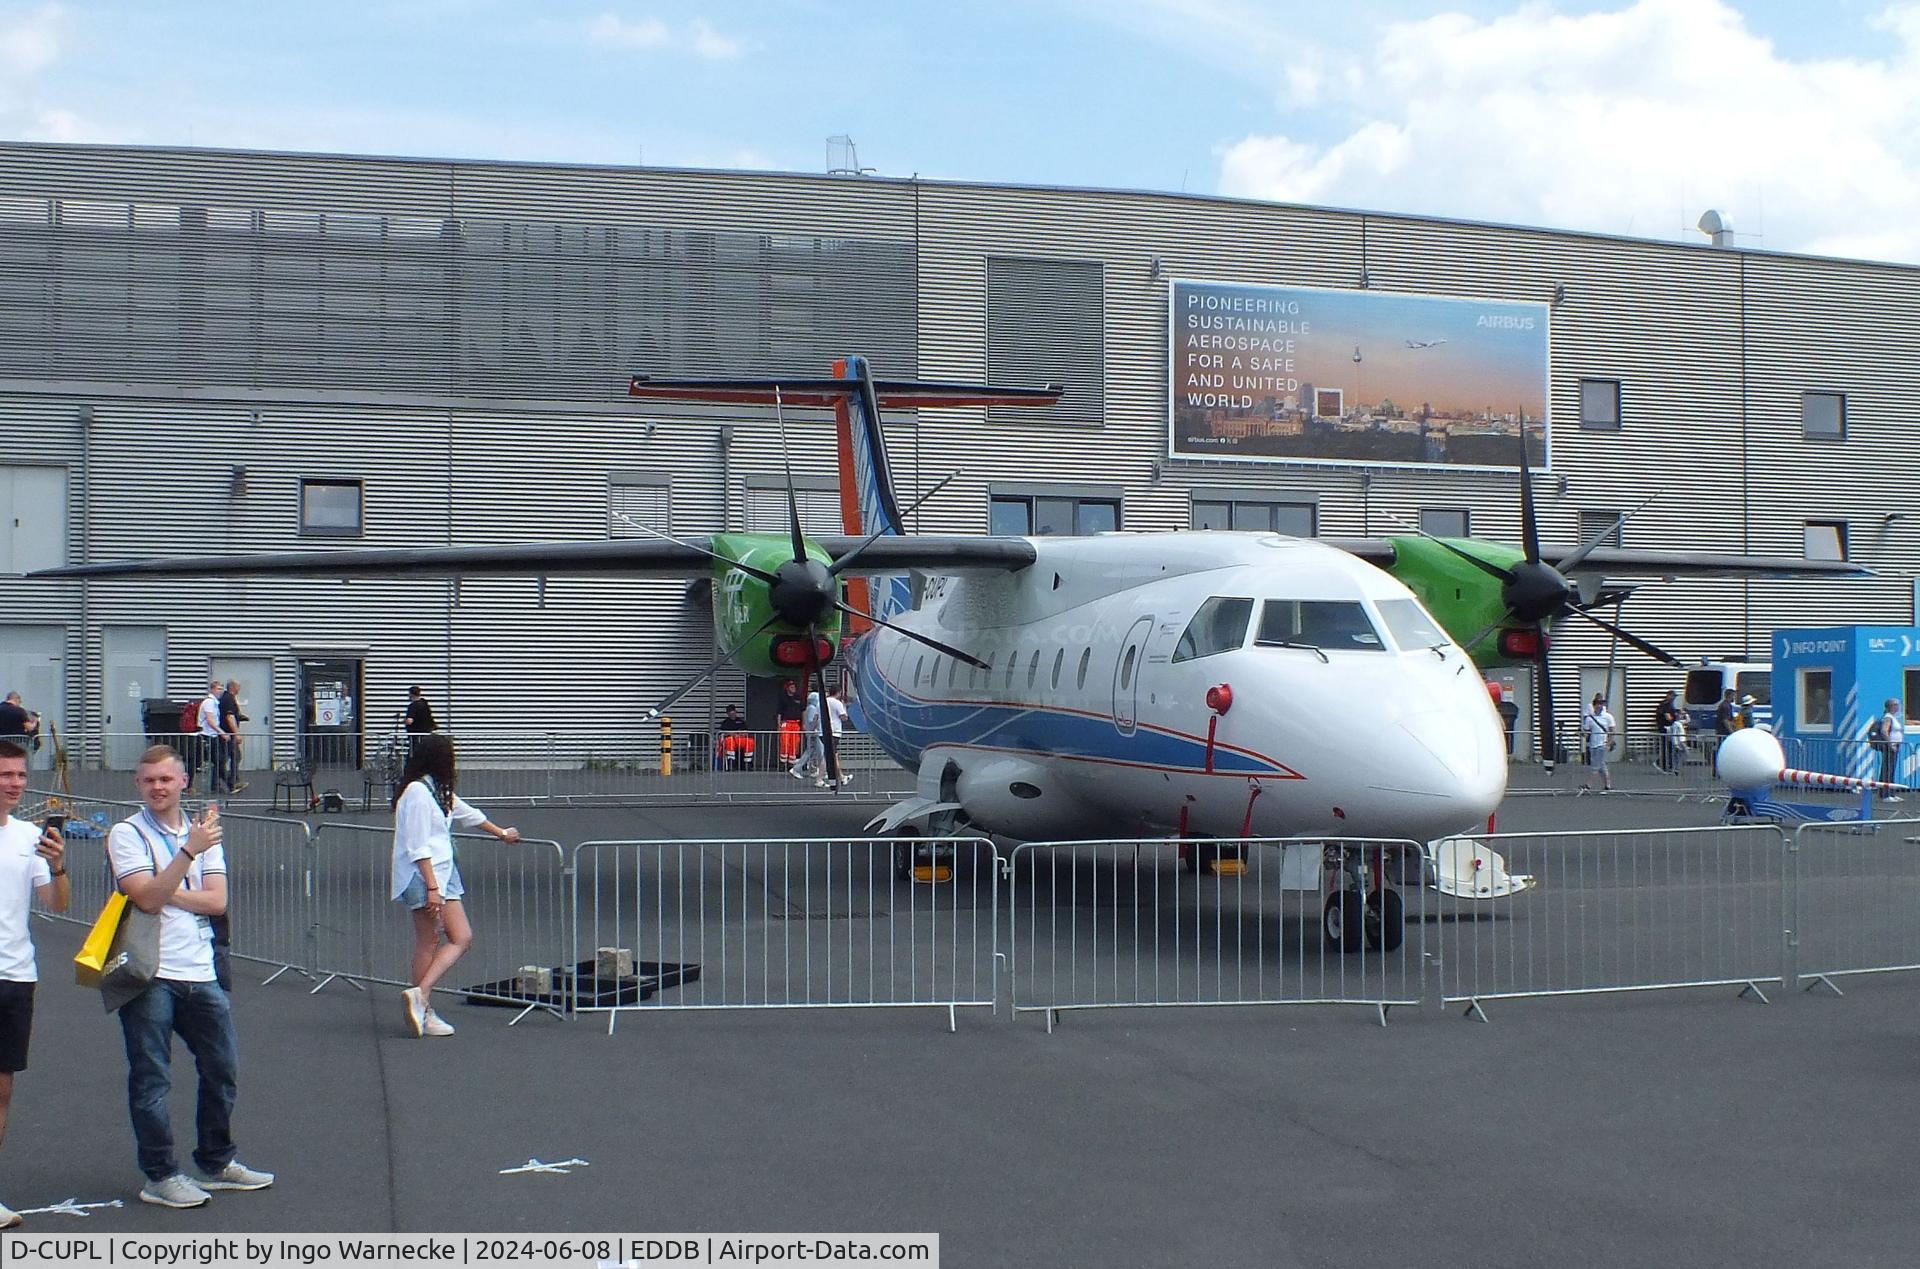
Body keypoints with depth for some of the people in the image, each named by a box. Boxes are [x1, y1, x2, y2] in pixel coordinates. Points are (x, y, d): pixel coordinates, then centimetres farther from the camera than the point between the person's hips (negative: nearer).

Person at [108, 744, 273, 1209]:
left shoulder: (202, 829, 12)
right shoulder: (126, 834, -3)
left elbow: (217, 900, 2)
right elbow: (147, 898, -17)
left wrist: (162, 892, -9)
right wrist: (189, 851, -25)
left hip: (200, 974, 5)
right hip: (149, 975, -5)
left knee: (223, 1069, 12)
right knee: (152, 1079, -1)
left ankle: (216, 1163, 27)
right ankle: (161, 1176, 9)